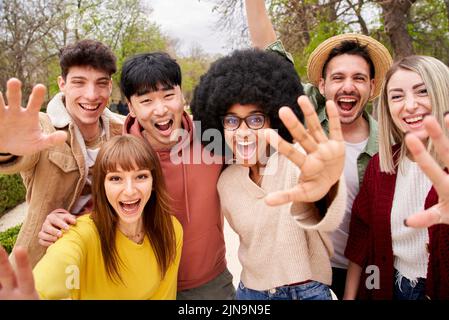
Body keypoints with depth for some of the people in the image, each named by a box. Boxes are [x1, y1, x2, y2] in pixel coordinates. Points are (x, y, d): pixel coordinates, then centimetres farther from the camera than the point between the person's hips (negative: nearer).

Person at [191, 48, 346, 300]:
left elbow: (326, 221, -42)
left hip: (310, 290, -3)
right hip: (251, 291, 4)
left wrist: (324, 194, -63)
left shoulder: (301, 163, -21)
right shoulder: (226, 181, -6)